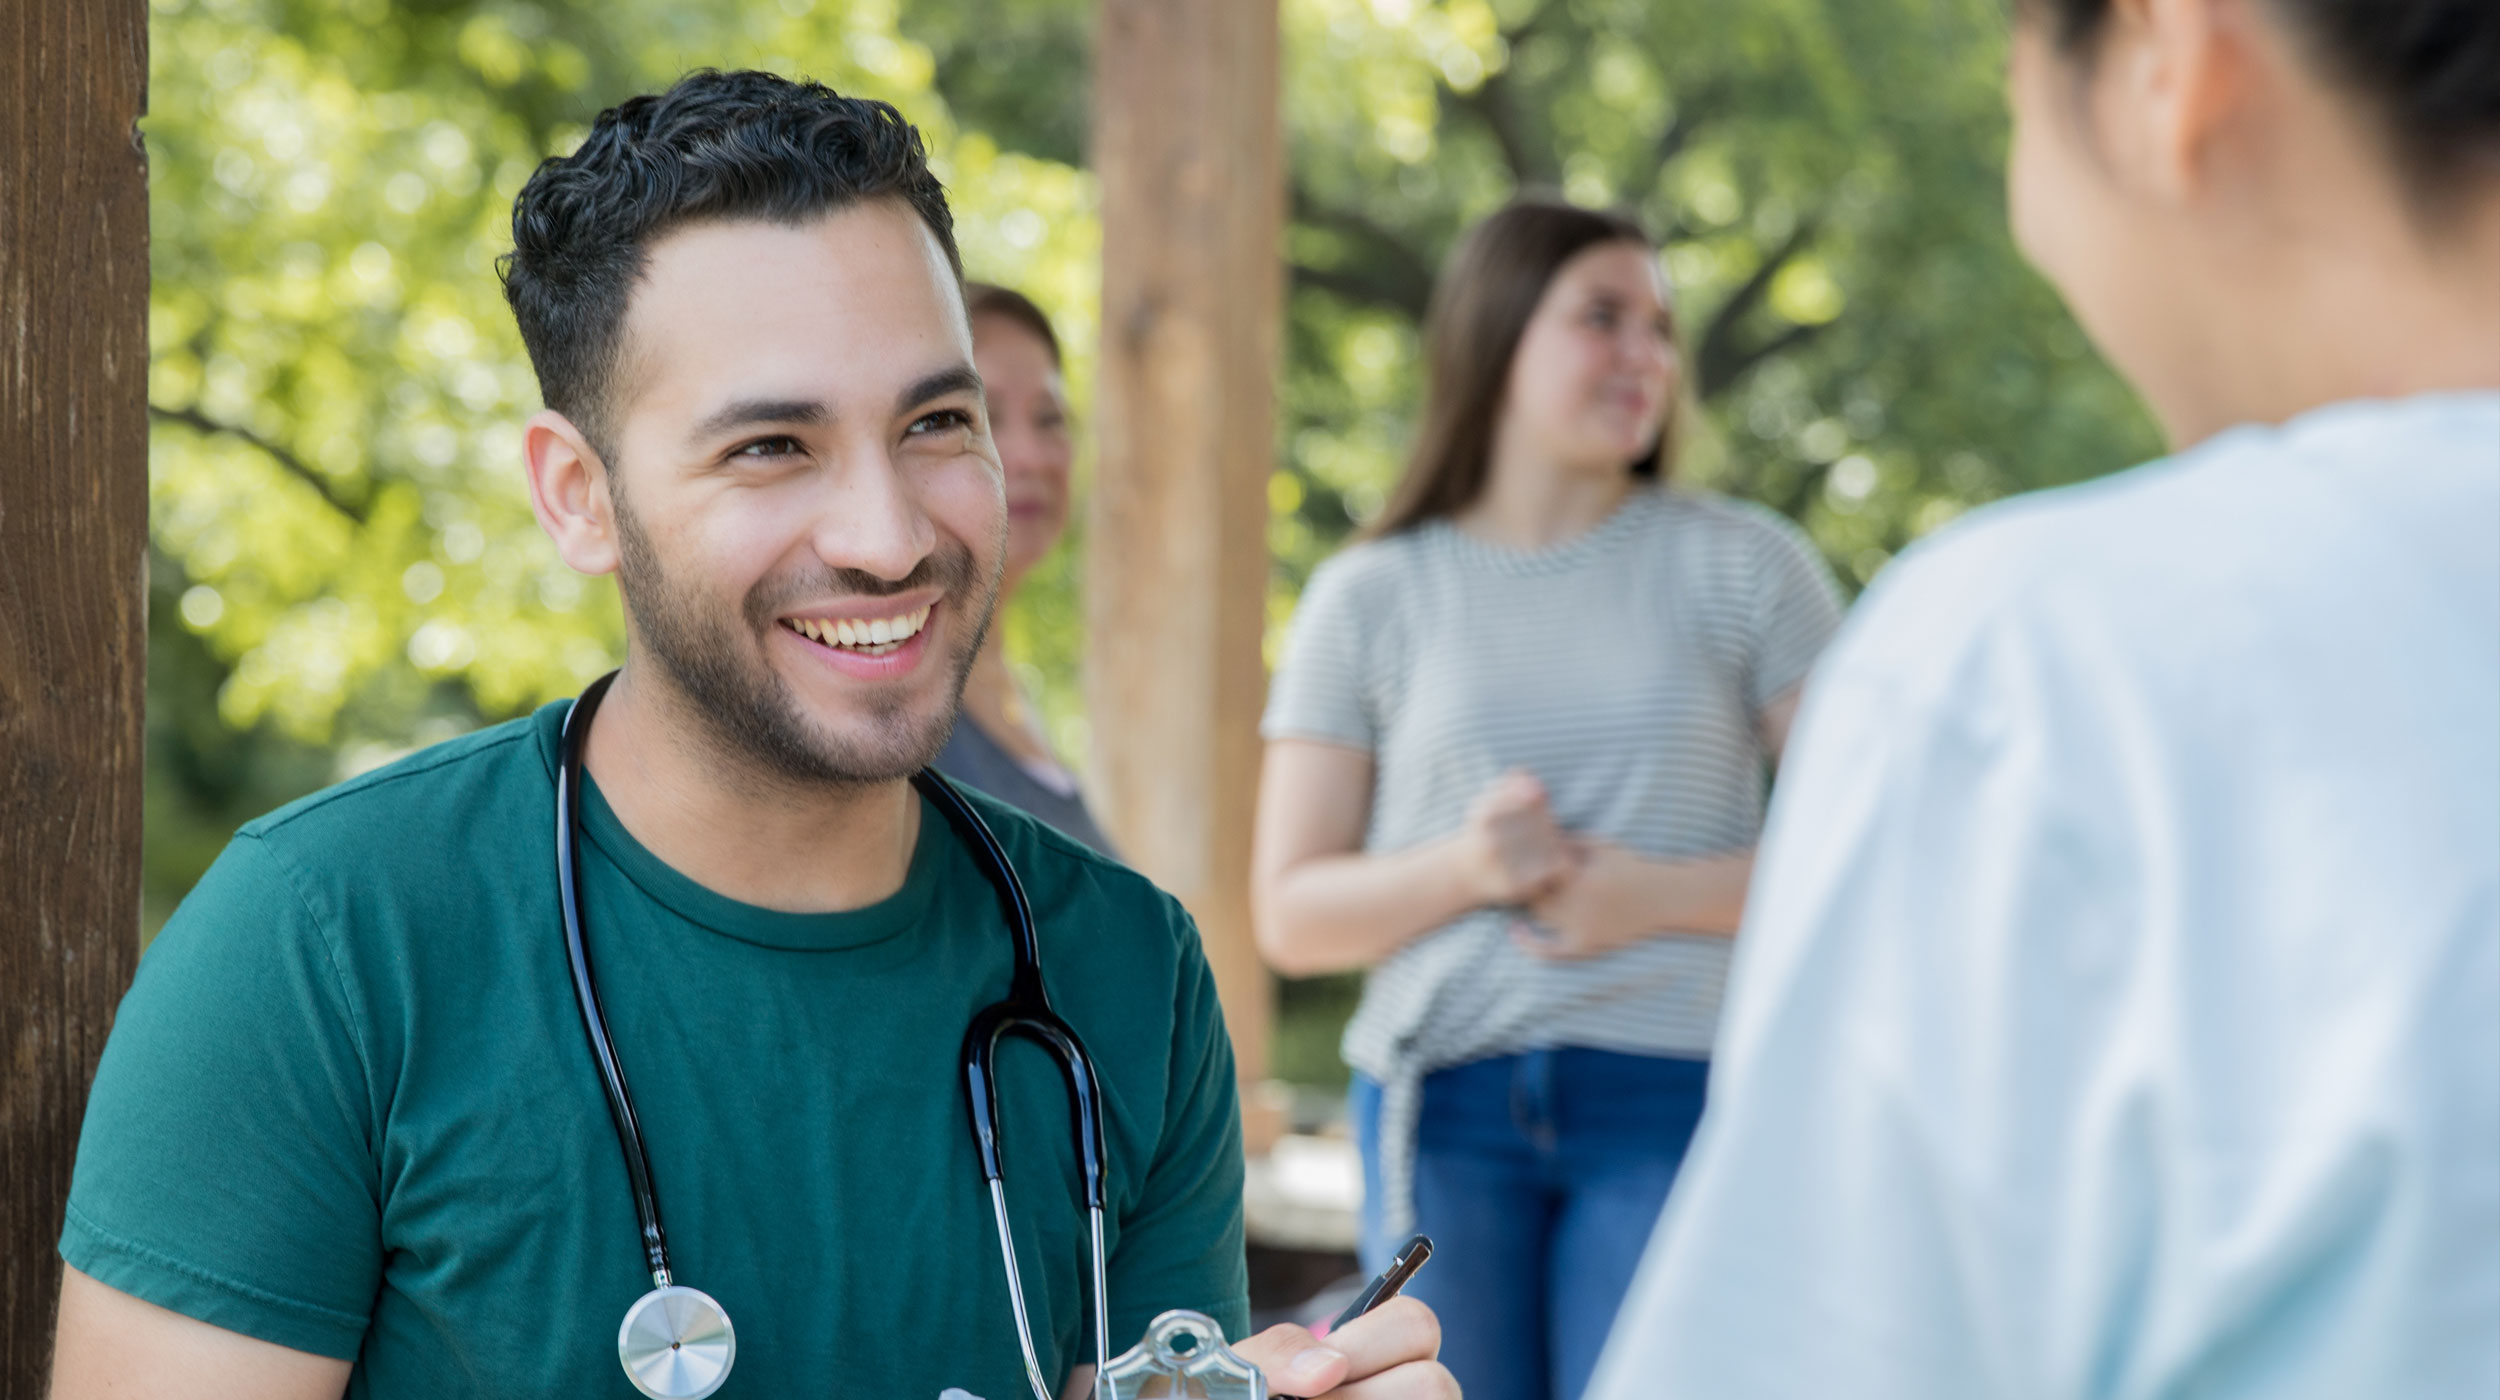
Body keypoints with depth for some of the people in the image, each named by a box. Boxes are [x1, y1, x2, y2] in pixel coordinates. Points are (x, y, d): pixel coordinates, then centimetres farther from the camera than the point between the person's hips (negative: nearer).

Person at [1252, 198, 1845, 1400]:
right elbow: (1291, 916, 6)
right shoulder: (1370, 598, 8)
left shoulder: (1742, 566, 7)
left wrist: (1657, 893, -12)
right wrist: (1464, 868, -13)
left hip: (1673, 1090, -1)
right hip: (1442, 1101, 1)